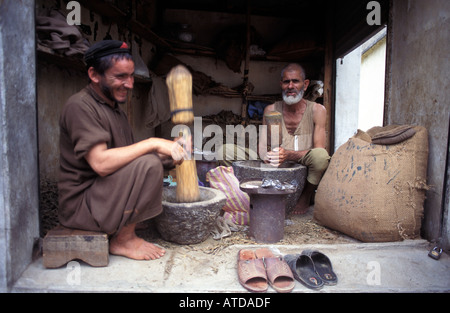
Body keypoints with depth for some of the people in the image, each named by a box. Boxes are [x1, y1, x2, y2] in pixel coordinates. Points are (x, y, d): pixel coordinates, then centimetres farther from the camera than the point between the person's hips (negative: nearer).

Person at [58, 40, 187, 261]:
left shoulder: (115, 108, 15)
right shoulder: (80, 106, -15)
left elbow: (128, 156, 9)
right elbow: (101, 163, -28)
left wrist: (168, 150, -6)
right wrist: (153, 144, -25)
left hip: (107, 197, 9)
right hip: (80, 204, -9)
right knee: (148, 164, -26)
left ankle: (122, 229, 4)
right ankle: (123, 240, -9)